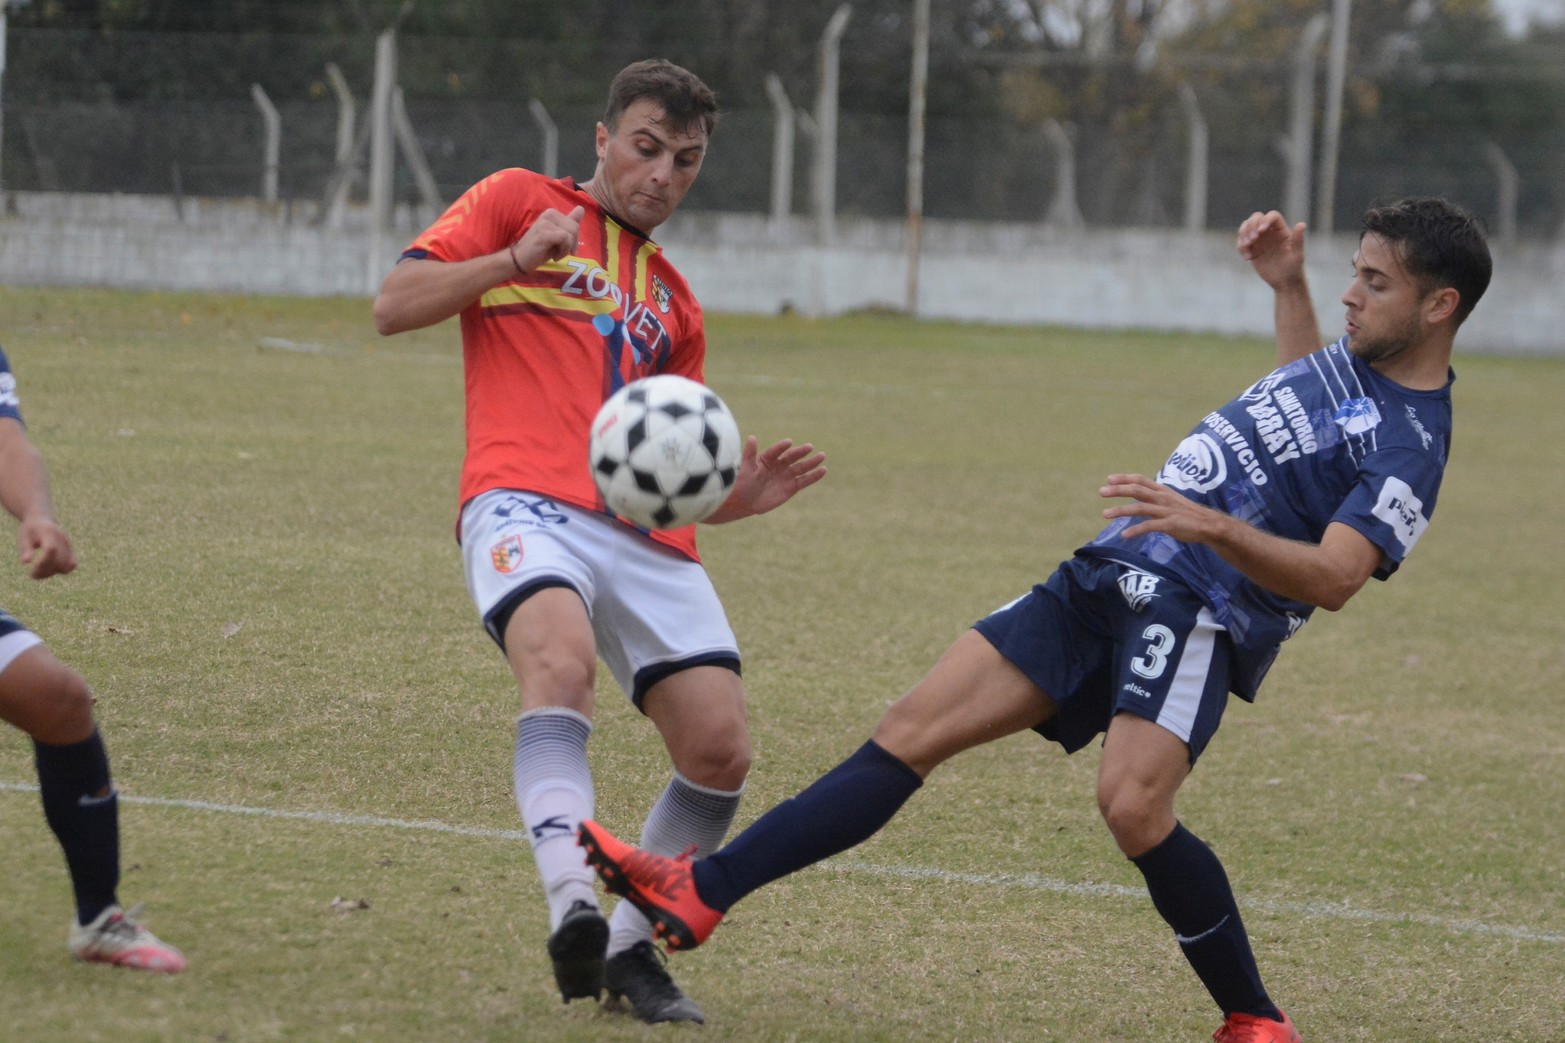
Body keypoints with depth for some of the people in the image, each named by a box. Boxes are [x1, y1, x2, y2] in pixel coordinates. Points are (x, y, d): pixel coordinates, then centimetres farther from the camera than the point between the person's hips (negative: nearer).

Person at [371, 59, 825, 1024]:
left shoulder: (675, 307, 30)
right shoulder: (521, 202, 16)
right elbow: (394, 307, 6)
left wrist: (743, 497, 7)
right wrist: (518, 256, -7)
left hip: (644, 540, 5)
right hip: (527, 502, -5)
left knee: (720, 745, -10)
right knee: (561, 661, -36)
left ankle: (634, 945, 9)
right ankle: (573, 902, -50)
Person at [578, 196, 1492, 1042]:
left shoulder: (1409, 447, -13)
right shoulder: (1358, 360, 15)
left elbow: (1334, 578, -27)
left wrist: (1214, 528, -38)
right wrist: (1290, 286, 35)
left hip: (1198, 615, -9)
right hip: (1107, 579, 9)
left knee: (1133, 804, -32)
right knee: (911, 733, 0)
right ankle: (701, 895, -3)